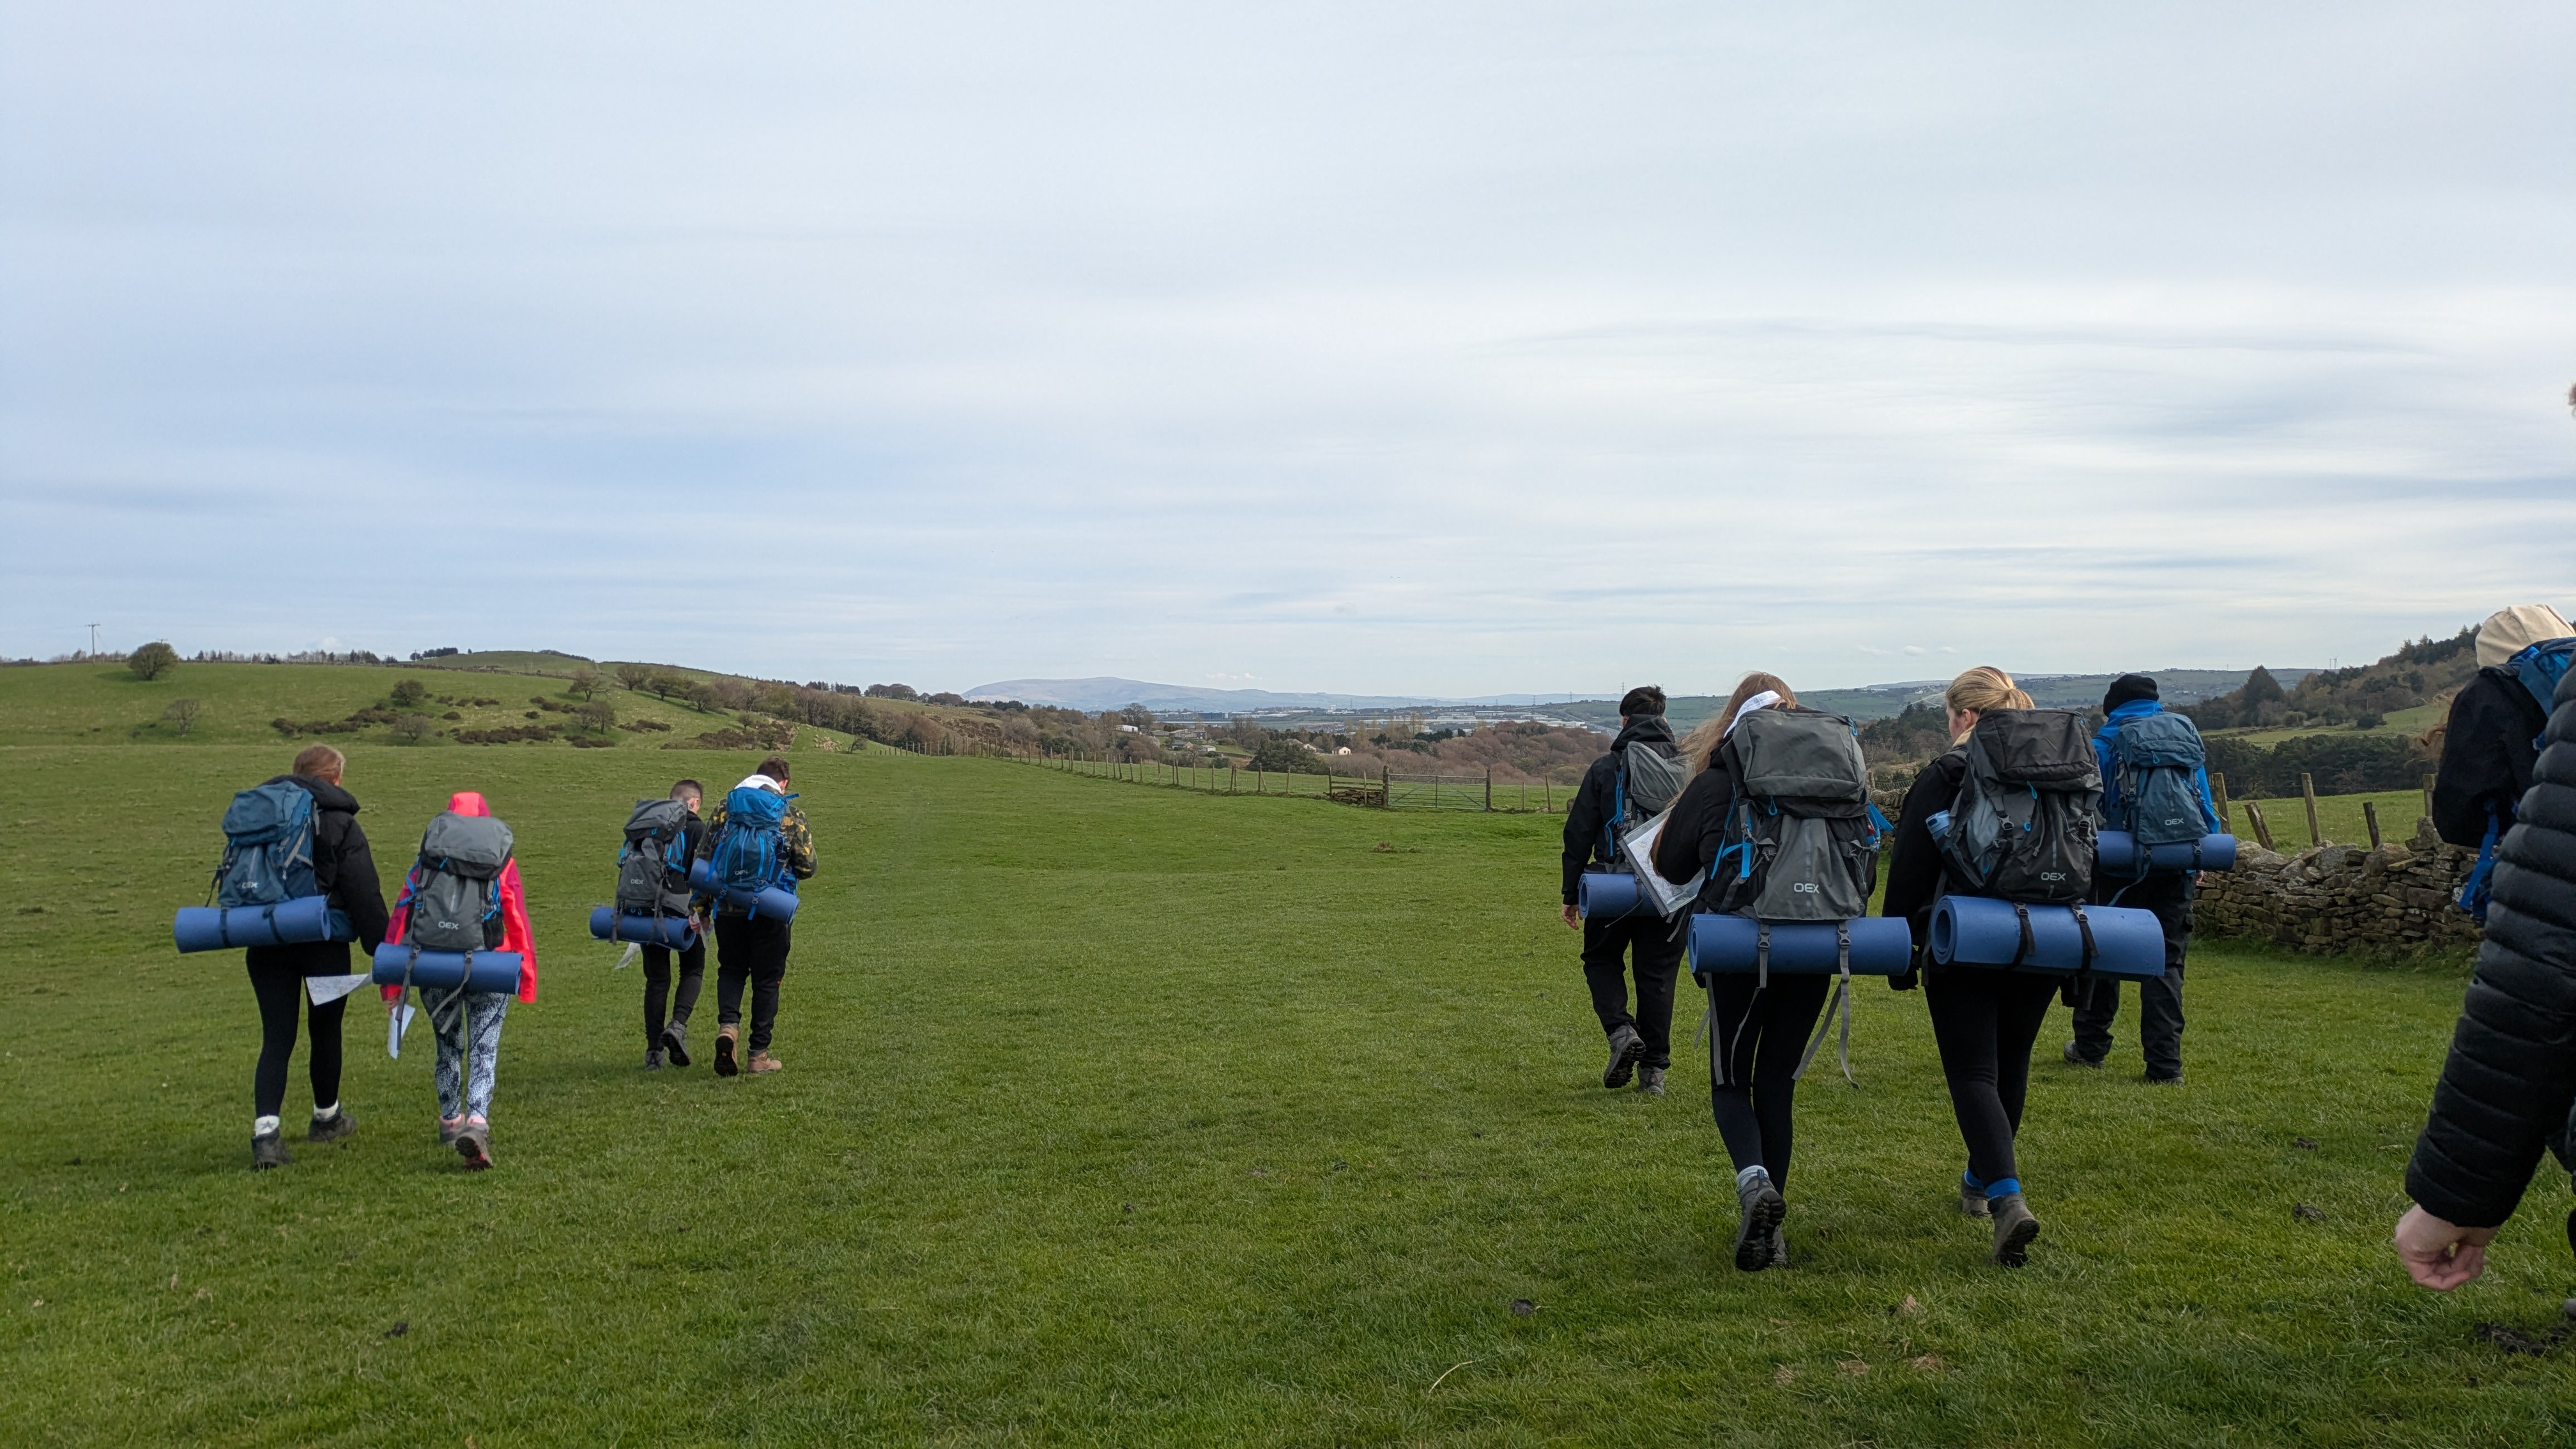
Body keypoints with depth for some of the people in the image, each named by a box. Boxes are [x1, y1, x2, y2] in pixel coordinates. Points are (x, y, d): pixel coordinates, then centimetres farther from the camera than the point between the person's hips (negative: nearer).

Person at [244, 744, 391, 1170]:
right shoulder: (339, 822, -7)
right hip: (322, 942, -4)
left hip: (265, 945, 4)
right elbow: (364, 895, -11)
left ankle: (265, 1132, -12)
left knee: (276, 1038, 3)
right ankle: (327, 1116, 31)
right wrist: (383, 950, -9)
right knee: (325, 1030, 15)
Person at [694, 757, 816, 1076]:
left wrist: (700, 908, 10)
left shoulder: (723, 810, 8)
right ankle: (759, 1055, 11)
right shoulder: (791, 815, 0)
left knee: (730, 970, 19)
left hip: (728, 909, 2)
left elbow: (702, 861, 6)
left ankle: (728, 1026, -7)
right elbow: (807, 867, -1)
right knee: (766, 979, 8)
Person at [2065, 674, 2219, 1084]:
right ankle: (2166, 1065, 1)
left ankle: (2091, 1046, 21)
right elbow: (2208, 812, 9)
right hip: (2175, 874, 3)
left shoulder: (2102, 745, -2)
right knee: (2166, 965, 5)